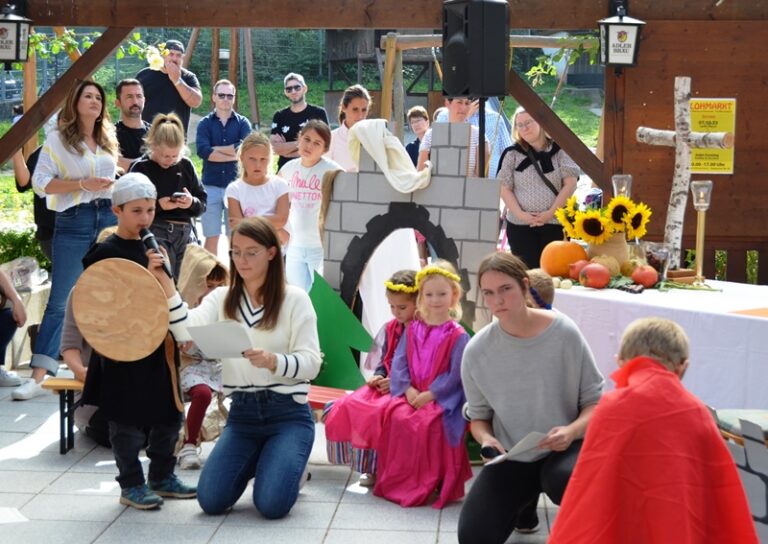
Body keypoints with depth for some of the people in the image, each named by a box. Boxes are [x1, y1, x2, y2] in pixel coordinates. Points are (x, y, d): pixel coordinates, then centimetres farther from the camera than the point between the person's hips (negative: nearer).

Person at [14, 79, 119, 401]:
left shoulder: (108, 140, 15)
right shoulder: (58, 139, -2)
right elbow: (40, 183, -10)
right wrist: (83, 184, -18)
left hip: (109, 217, 5)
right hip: (74, 221, -5)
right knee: (59, 300, -7)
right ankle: (38, 377, -6)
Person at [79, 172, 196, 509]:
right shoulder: (106, 252, -9)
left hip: (158, 346, 7)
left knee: (168, 413, 13)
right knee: (128, 419, 2)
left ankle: (162, 477, 27)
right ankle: (131, 485, 13)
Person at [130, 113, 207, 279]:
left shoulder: (186, 166, 12)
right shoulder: (141, 168, -1)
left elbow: (203, 203, 14)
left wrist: (192, 203, -9)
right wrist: (158, 205, -17)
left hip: (184, 234, 5)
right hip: (156, 234, -4)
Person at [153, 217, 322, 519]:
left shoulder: (294, 299, -3)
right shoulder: (221, 298, 6)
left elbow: (311, 362, -11)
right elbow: (187, 331, -13)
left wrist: (274, 362, -30)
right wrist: (165, 283, -22)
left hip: (288, 413, -3)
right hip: (242, 413, 4)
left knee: (272, 504, -20)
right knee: (211, 501, -9)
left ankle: (288, 463, 17)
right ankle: (256, 461, 22)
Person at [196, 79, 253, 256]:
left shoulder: (242, 123, 7)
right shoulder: (205, 123, 7)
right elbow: (203, 151, -10)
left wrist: (215, 149, -6)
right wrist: (232, 155, -11)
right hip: (211, 185, 0)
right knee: (212, 236, 1)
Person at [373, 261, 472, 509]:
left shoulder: (458, 335, -3)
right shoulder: (413, 329, 12)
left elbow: (455, 374, -8)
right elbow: (399, 362, 7)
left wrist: (429, 395, -14)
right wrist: (408, 389, -8)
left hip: (442, 398, -4)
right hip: (411, 394, 4)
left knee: (429, 424, -31)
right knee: (397, 417, -24)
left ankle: (432, 484, -14)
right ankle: (397, 480, -10)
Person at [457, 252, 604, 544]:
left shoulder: (564, 333, -15)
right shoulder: (477, 351, -9)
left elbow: (595, 400, -7)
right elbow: (478, 415, 6)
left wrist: (572, 431, -28)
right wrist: (486, 439, -17)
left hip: (564, 449, -3)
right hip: (510, 457, 3)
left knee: (565, 480, -39)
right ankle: (525, 498, 24)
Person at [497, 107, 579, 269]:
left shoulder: (559, 151, 3)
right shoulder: (513, 154, 7)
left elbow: (570, 184, -2)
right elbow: (504, 188, 4)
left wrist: (551, 212, -10)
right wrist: (520, 214, -9)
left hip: (555, 223, -1)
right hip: (520, 226, 1)